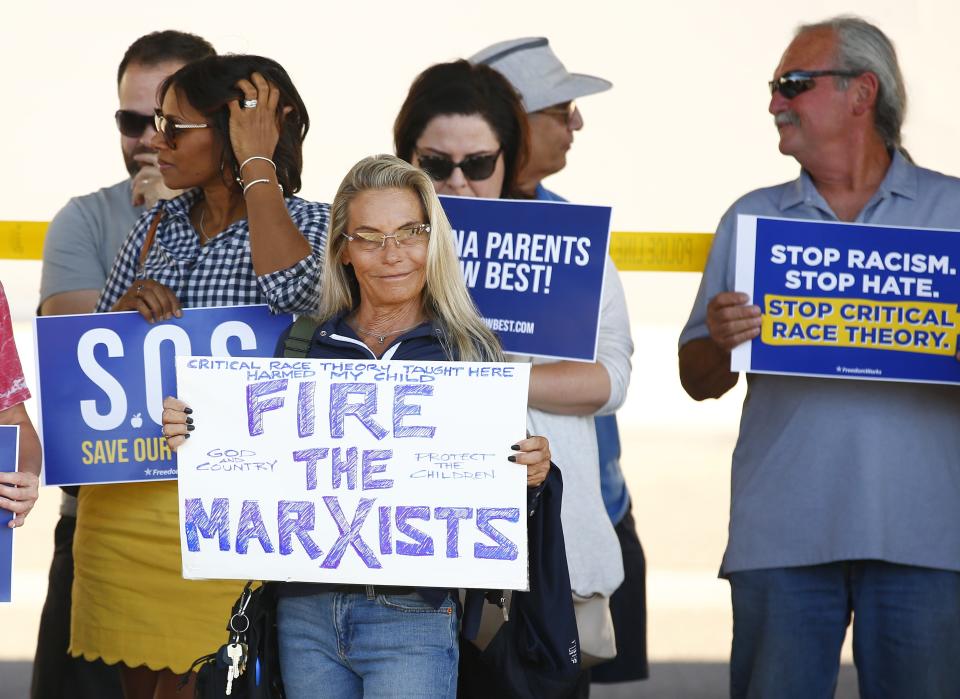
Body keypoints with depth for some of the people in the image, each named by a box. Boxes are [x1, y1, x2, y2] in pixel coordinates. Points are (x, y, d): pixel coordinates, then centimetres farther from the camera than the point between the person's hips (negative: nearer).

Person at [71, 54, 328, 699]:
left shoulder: (307, 224, -1)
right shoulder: (160, 227, 13)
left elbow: (289, 286, -25)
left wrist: (256, 164, -13)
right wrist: (125, 307, -6)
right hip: (125, 499, 5)